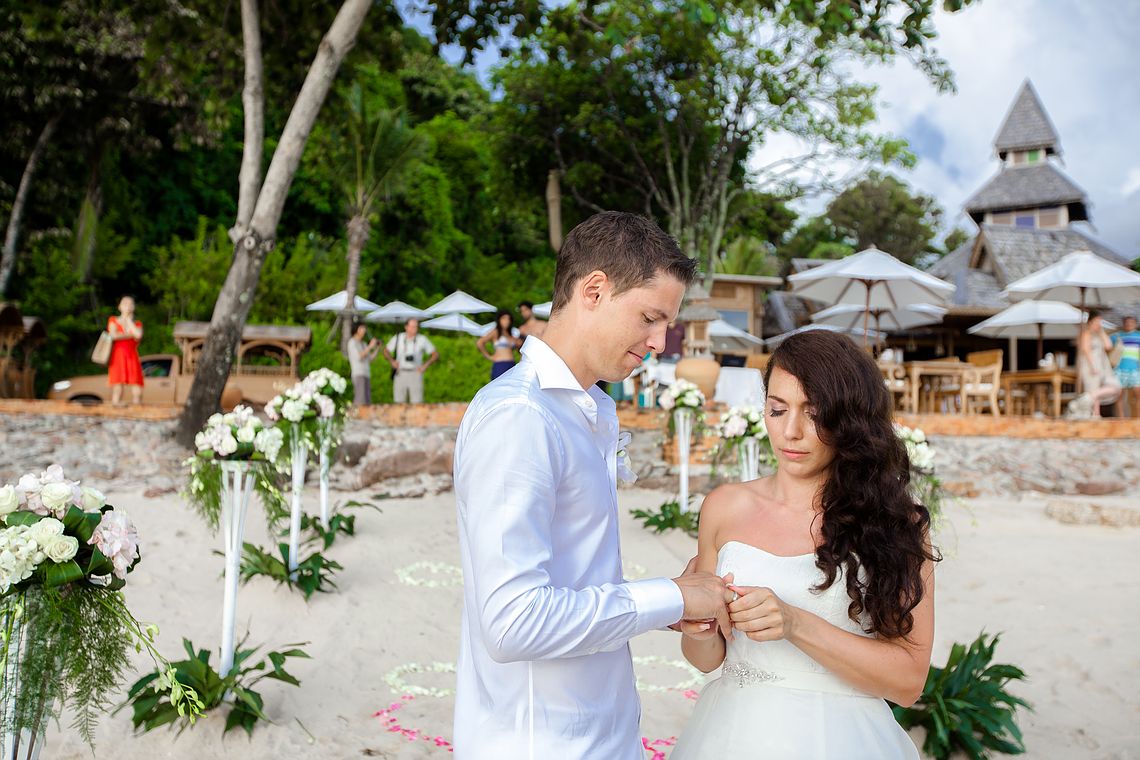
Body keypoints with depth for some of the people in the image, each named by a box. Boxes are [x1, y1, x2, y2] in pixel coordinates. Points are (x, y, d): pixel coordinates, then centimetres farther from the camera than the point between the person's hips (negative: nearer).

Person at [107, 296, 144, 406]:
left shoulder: (137, 324, 17)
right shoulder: (113, 321, 13)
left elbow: (138, 335, -7)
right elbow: (113, 335, -8)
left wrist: (129, 320, 4)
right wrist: (129, 335, 1)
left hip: (132, 358, 2)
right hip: (118, 356, -2)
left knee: (137, 392, -7)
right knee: (117, 389, -11)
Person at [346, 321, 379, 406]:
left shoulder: (363, 344, 20)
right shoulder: (352, 342, -4)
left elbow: (370, 359, 16)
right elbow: (358, 357, -16)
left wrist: (377, 348, 7)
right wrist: (370, 346, -14)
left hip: (366, 374, 8)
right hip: (358, 374, -8)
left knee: (366, 401, 1)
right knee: (360, 401, -18)